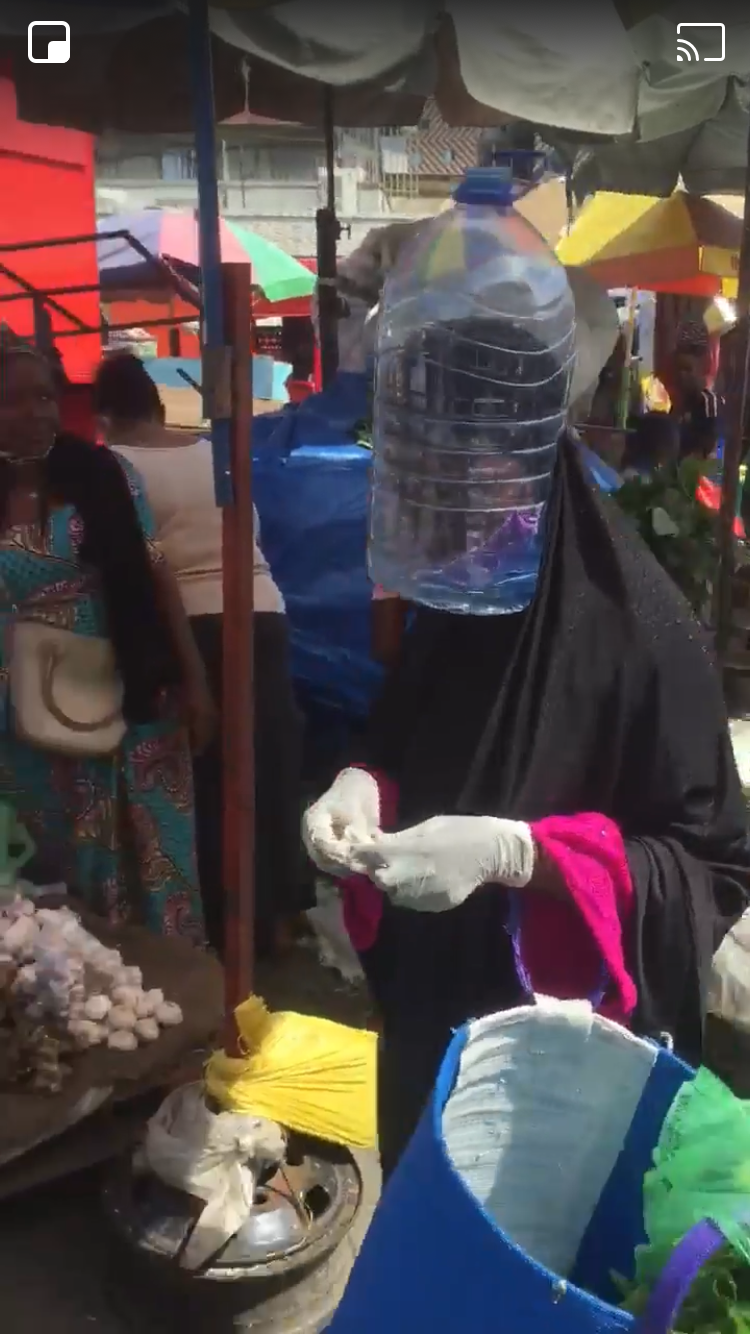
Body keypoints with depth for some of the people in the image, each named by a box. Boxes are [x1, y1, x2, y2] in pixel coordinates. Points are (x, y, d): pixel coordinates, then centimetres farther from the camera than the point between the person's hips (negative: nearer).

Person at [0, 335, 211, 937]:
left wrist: (193, 677, -5)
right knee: (63, 861, 13)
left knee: (150, 845, 8)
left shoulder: (103, 474, -4)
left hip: (128, 699, 0)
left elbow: (155, 575, -2)